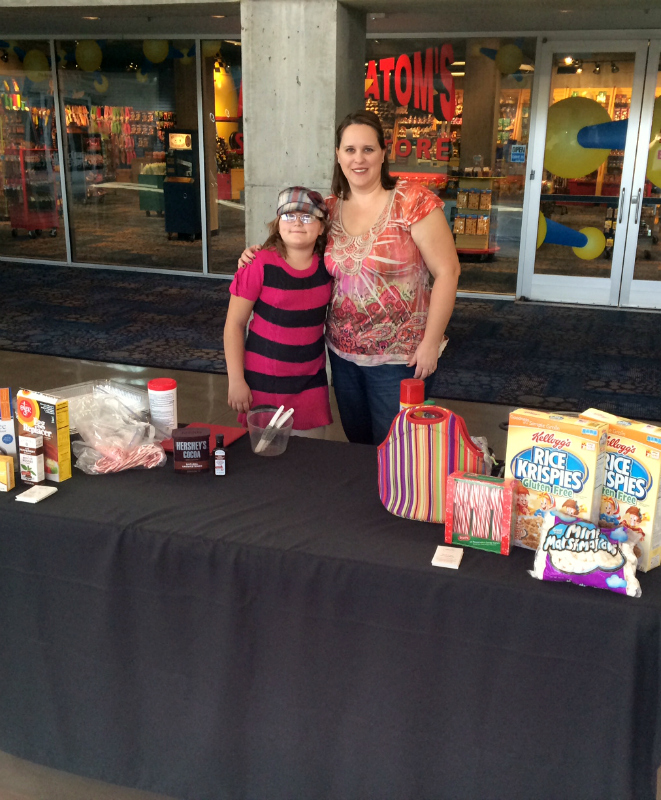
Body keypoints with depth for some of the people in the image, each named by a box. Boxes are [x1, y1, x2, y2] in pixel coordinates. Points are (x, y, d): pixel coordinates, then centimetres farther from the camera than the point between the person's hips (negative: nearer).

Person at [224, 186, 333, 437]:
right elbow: (234, 324, -9)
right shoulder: (260, 265, -12)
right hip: (263, 383, -3)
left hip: (311, 383, 4)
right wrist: (235, 381, -11)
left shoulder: (326, 265, 0)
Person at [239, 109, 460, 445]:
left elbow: (447, 271, -13)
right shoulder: (330, 208, 3)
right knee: (356, 443, 21)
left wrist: (430, 342, -16)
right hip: (342, 351, 5)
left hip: (399, 356, -5)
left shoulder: (411, 201, -13)